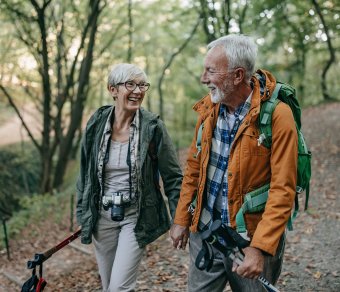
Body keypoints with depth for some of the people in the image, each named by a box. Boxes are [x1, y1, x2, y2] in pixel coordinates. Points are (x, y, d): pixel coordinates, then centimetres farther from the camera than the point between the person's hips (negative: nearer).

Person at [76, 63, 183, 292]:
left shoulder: (153, 127, -11)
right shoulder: (96, 124, -3)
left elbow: (173, 178, -5)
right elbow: (85, 173, 8)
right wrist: (83, 214, 10)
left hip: (136, 217, -3)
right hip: (102, 216, 3)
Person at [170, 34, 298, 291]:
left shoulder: (277, 115, -18)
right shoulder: (209, 107, 0)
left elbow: (283, 190, -19)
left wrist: (260, 248, -23)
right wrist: (181, 219, 9)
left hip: (252, 237, -4)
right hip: (204, 232, 5)